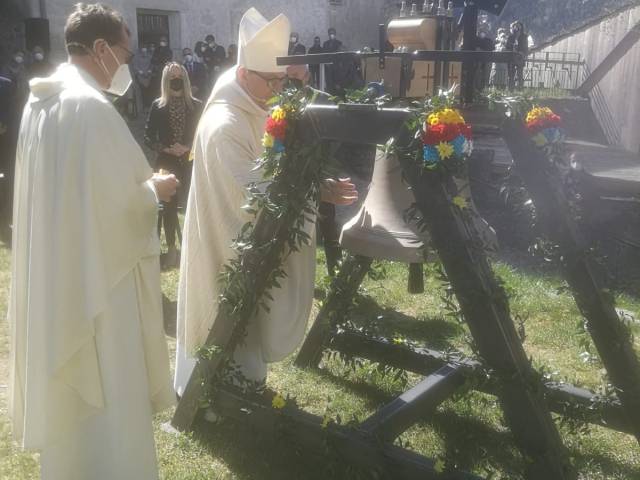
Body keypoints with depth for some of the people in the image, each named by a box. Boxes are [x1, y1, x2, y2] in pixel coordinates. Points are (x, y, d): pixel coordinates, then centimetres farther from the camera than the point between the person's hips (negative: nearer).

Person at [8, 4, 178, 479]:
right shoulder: (91, 106, -21)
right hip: (96, 270, -10)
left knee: (70, 383, 23)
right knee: (106, 390, 5)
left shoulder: (41, 100, 7)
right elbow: (117, 199, -22)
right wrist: (154, 190, -3)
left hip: (54, 266, 10)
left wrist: (139, 182, 13)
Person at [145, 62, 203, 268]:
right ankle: (171, 249, 11)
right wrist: (166, 149, -13)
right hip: (166, 163, 0)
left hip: (190, 164, 0)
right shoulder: (158, 106, 2)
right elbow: (148, 137, 1)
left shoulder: (196, 106, 1)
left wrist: (188, 148, -13)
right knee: (169, 205, 0)